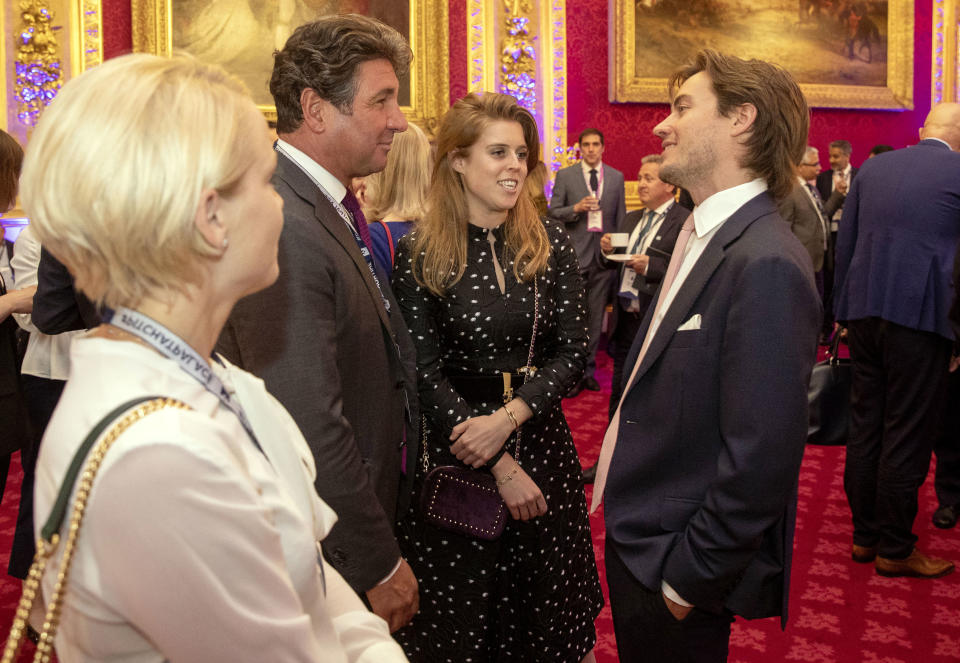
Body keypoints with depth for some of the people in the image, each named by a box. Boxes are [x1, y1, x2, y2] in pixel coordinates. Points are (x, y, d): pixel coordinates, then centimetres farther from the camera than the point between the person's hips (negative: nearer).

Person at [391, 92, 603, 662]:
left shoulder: (551, 243, -1)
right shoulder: (420, 255, -10)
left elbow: (574, 351, -2)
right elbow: (426, 374, -11)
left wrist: (508, 418, -17)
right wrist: (502, 466, -14)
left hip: (539, 434, 3)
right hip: (454, 448, -3)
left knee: (547, 602, 17)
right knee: (462, 611, 12)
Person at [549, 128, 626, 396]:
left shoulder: (616, 177, 10)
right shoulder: (565, 175, 4)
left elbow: (621, 216, 12)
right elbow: (553, 212, 2)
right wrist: (576, 208, -15)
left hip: (605, 253, 2)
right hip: (576, 253, -2)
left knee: (596, 314, 7)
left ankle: (588, 369, 16)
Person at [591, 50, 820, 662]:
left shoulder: (767, 265, -24)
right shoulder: (702, 236, 6)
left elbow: (760, 460, -26)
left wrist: (687, 580, -18)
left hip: (673, 563, -8)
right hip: (635, 535, 8)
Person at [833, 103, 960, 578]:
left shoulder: (873, 168, 11)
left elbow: (844, 242, 12)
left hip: (865, 311, 5)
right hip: (921, 315, -5)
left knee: (865, 426, 12)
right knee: (908, 433, 2)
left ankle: (864, 536, 22)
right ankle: (895, 549, 11)